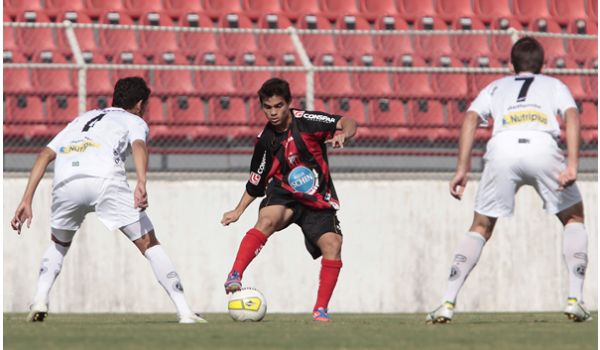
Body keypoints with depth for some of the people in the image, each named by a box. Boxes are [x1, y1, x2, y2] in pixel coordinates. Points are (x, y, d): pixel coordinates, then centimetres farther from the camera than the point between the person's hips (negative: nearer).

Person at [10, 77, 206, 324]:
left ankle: (40, 299, 11)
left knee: (59, 244, 31)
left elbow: (45, 155, 26)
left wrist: (27, 200, 21)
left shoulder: (81, 119, 39)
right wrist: (141, 183, -17)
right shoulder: (135, 121, 26)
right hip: (105, 179, -4)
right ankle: (184, 312, -2)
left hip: (66, 182, 4)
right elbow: (139, 146, 1)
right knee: (149, 245, 6)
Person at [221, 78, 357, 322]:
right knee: (267, 220, -33)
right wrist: (239, 210, 9)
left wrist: (343, 134, -39)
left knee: (332, 244, -19)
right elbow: (256, 183, 12)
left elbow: (348, 123, -17)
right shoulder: (265, 141, -2)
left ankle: (320, 309, -7)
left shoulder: (305, 121, -10)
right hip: (284, 194, 0)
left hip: (318, 200, 0)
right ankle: (235, 276, -38)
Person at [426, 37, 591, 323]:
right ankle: (575, 299, 7)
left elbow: (471, 118, 14)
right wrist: (572, 165, -3)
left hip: (502, 148, 1)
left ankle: (448, 303, 2)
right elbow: (572, 116, 9)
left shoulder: (496, 87, 33)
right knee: (574, 218, 21)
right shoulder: (554, 85, 31)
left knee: (480, 228, 16)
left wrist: (462, 169, 8)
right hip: (543, 147, -1)